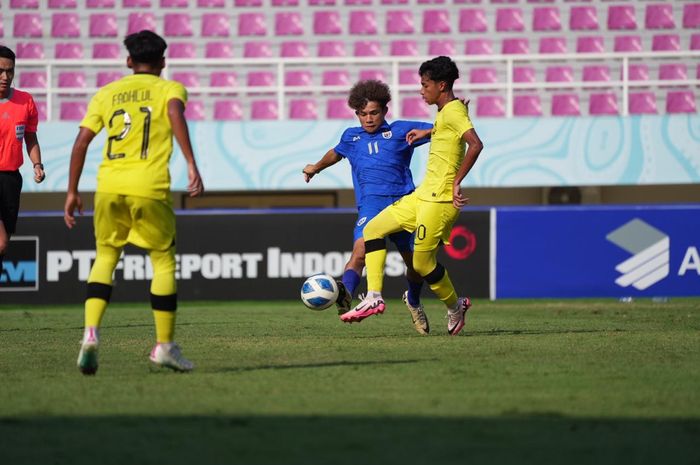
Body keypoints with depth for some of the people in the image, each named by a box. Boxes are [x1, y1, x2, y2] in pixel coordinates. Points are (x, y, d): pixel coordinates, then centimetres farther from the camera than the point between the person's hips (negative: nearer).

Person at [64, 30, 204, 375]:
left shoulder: (106, 94, 17)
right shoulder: (169, 88, 9)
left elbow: (81, 142, 9)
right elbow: (175, 113, -15)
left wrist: (72, 192, 14)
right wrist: (191, 165, -22)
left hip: (109, 187, 3)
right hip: (149, 189, -3)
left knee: (105, 257, 16)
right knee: (163, 262, 11)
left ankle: (91, 333, -4)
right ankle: (164, 346, 12)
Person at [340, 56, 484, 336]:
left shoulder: (453, 111, -15)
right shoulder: (446, 111, 14)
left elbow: (475, 143, -29)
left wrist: (456, 182, -27)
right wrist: (427, 133, 39)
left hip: (439, 200, -10)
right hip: (423, 195, 10)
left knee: (423, 263, -5)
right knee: (373, 229, 7)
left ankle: (455, 307, 20)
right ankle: (374, 298, 2)